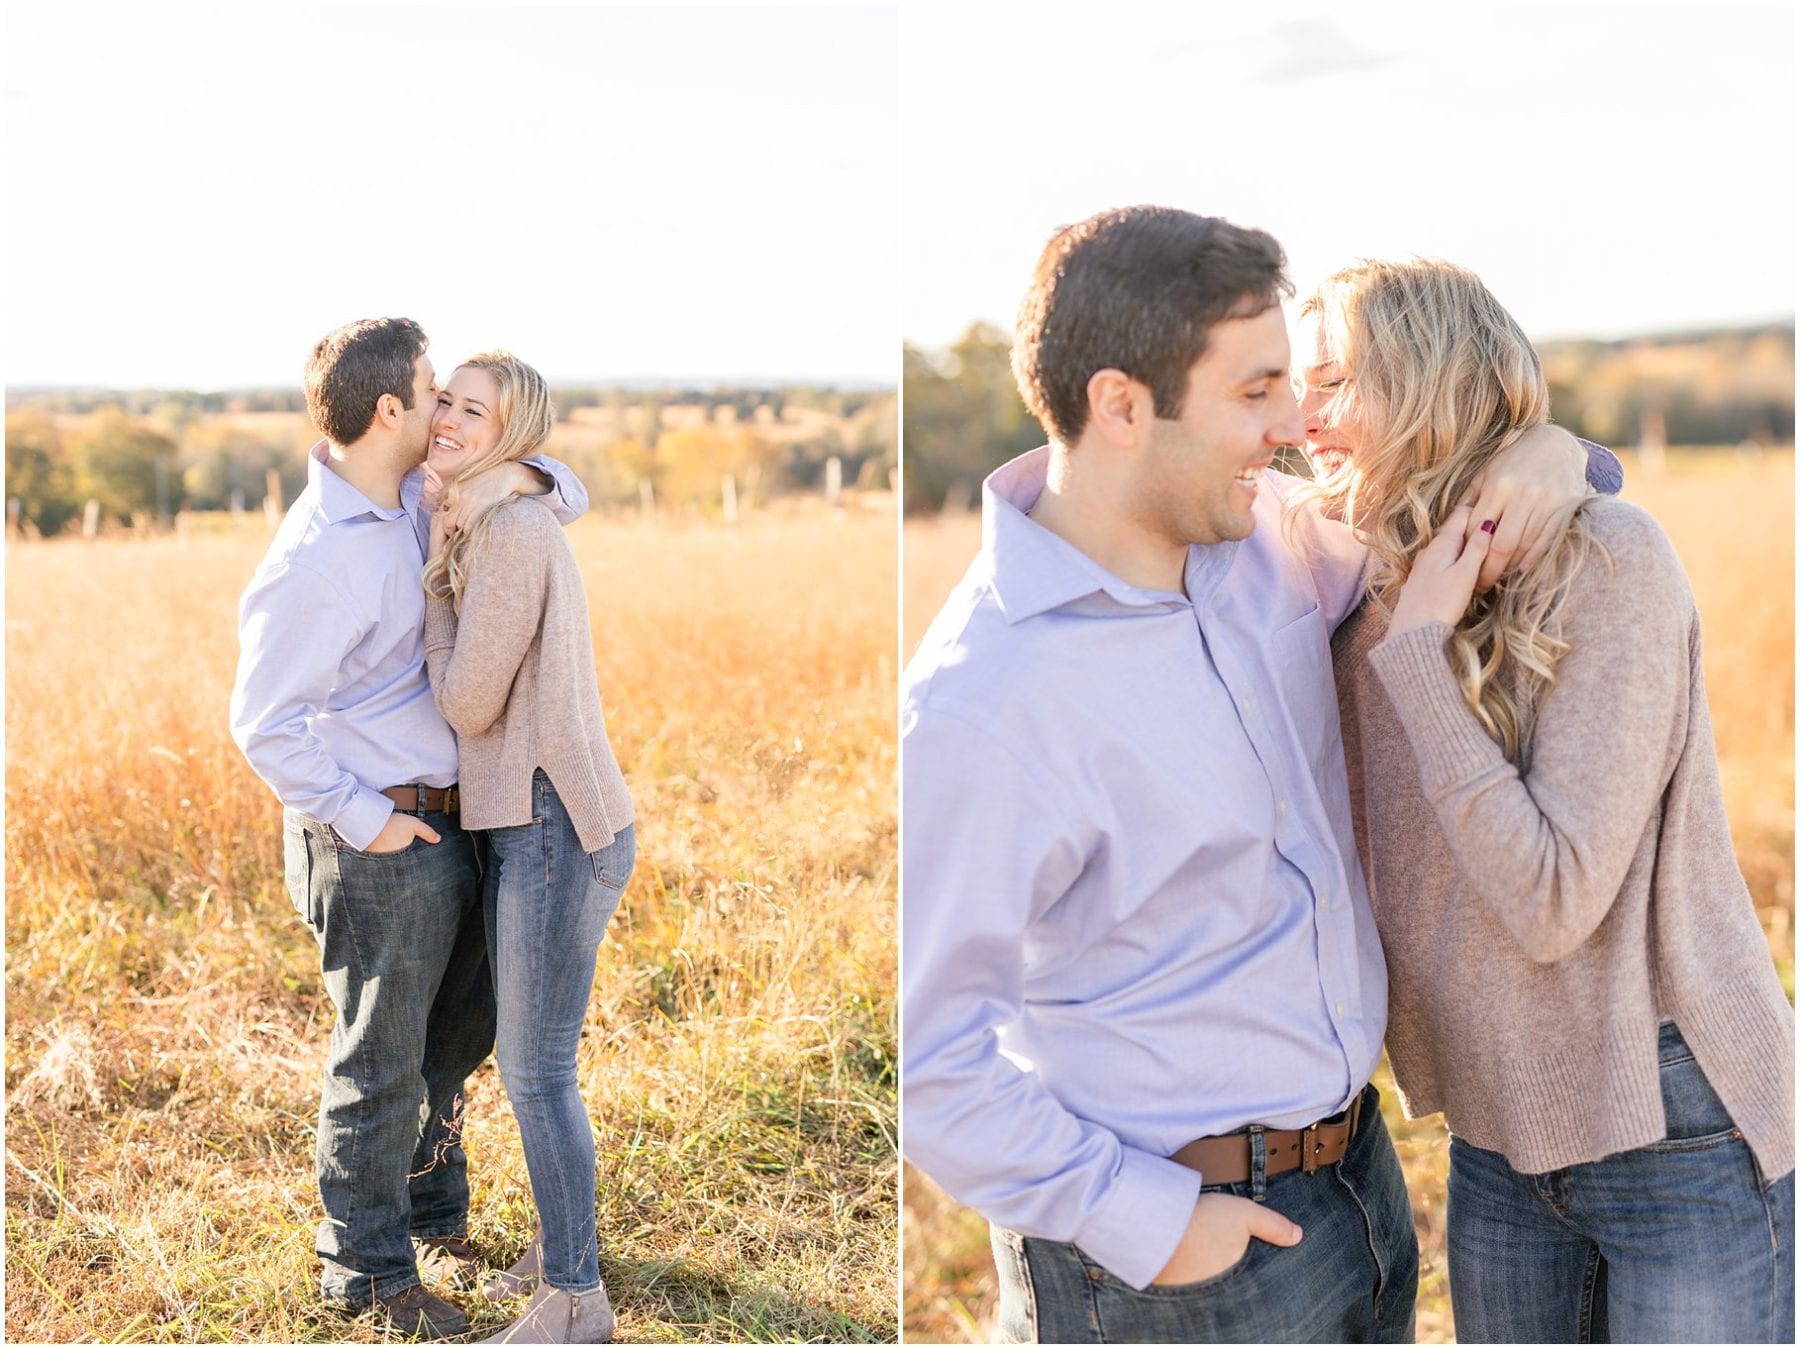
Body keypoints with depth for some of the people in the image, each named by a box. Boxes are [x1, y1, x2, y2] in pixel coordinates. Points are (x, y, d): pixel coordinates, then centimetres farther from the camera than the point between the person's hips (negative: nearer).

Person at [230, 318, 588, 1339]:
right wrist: (365, 820, -16)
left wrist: (520, 477, -9)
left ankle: (434, 1211, 44)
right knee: (381, 1063, 6)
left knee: (457, 1033, 23)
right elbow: (264, 720, -19)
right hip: (379, 838, -9)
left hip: (451, 821, 9)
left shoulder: (427, 499, 3)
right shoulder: (318, 553, -21)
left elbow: (570, 499, 13)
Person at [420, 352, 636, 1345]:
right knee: (521, 1051, 21)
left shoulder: (510, 534, -17)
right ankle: (567, 1235, 38)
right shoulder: (493, 530, 14)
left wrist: (435, 581, -5)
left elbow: (467, 703, -13)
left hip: (557, 829, -10)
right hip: (523, 823, 10)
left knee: (535, 1070, -1)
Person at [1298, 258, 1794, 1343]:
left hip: (1677, 1128, -6)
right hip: (1500, 1132, 7)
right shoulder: (1377, 600, 3)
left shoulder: (1608, 559, -18)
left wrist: (1417, 652, -20)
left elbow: (1552, 900, -23)